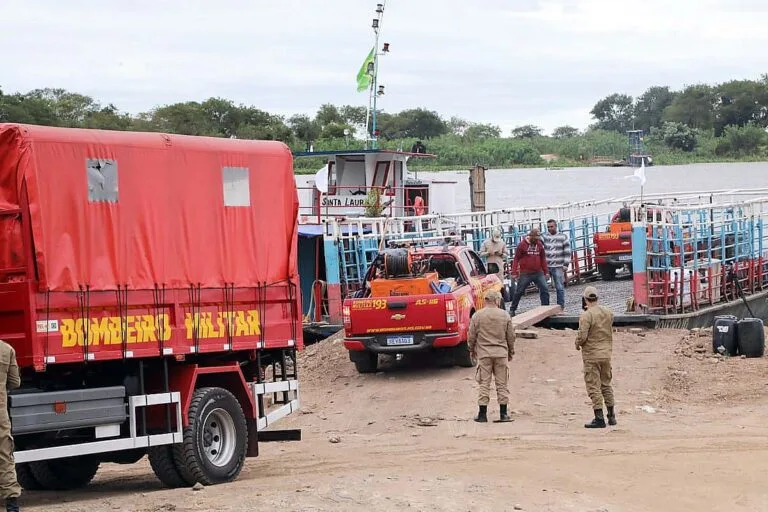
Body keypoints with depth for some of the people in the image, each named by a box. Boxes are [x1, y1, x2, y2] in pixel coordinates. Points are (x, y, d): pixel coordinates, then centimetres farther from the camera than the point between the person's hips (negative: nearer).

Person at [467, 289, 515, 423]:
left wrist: (472, 351, 17)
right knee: (502, 384, 8)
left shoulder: (477, 316, -4)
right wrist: (511, 352, 19)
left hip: (484, 353, -1)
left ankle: (482, 414, 3)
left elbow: (471, 337, 0)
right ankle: (503, 414, 10)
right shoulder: (505, 316, -1)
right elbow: (511, 337, 5)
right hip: (501, 353, 1)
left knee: (484, 383, 3)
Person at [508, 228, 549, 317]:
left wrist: (546, 271, 13)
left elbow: (543, 259, 14)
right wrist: (514, 273, -10)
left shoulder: (539, 244, 6)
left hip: (538, 273, 4)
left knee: (544, 290, -2)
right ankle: (512, 310, 16)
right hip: (525, 274, -4)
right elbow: (516, 259, -5)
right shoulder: (522, 244, -7)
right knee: (519, 292, 5)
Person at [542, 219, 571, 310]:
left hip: (558, 267, -2)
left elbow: (567, 252, 1)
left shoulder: (563, 237, 2)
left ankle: (561, 306, 8)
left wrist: (565, 265, -4)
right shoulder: (544, 237, 7)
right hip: (545, 266, 2)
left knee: (560, 288, 0)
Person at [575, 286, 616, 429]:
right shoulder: (608, 313, 4)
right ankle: (611, 416, 22)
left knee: (594, 387, -2)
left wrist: (577, 344, 1)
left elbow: (582, 336, -22)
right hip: (606, 354, 6)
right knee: (606, 385, 18)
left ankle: (599, 419, -6)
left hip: (592, 356, -6)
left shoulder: (586, 315, -16)